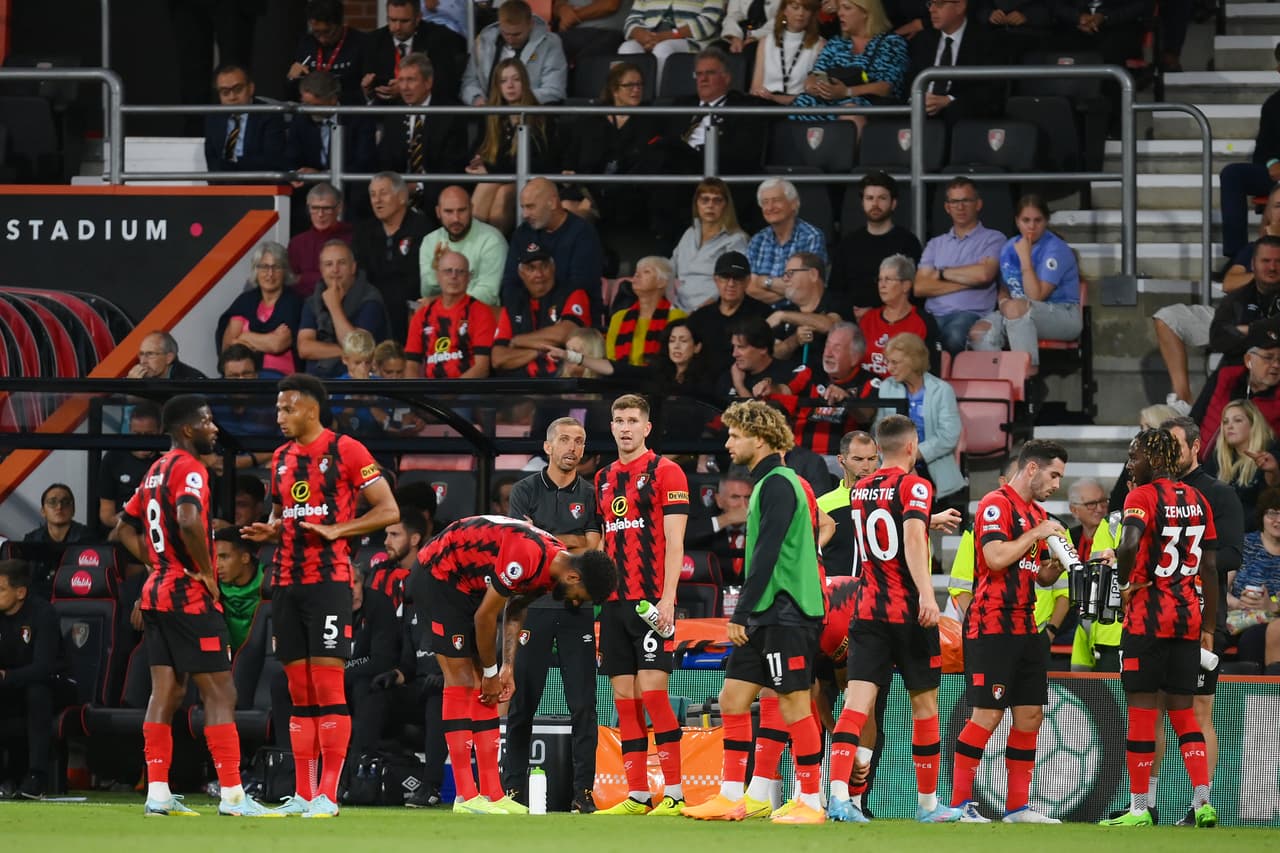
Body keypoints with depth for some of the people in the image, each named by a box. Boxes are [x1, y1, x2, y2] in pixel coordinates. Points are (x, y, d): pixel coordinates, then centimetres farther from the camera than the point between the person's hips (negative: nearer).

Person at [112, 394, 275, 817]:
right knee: (220, 692, -6)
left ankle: (157, 793, 7)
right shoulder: (189, 470, -13)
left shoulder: (156, 472, 15)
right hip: (190, 596, -9)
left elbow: (125, 529, 23)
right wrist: (206, 573, -18)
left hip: (157, 592, 9)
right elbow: (189, 522, -31)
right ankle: (232, 795, -9)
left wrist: (160, 565, 16)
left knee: (166, 692, 9)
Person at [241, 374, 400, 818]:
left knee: (327, 686, -9)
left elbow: (389, 510, -5)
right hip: (286, 582, 7)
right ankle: (302, 794, 8)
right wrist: (269, 531, 5)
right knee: (299, 692, 6)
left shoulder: (345, 450, -4)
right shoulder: (282, 458, 16)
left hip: (329, 579, -7)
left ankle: (328, 794, -9)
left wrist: (337, 529, -15)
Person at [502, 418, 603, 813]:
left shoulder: (591, 495, 10)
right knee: (521, 703, 0)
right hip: (532, 604, -1)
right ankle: (514, 788, 4)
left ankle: (584, 790, -2)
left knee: (583, 703, -3)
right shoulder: (525, 491, 6)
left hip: (577, 607, 1)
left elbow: (594, 554, 1)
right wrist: (573, 543, -4)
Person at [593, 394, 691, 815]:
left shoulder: (664, 472, -3)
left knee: (652, 691, -12)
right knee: (624, 697, 4)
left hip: (651, 601, -7)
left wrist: (667, 598, -16)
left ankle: (674, 794, -11)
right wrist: (593, 597, 13)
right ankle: (638, 795, 7)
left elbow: (674, 542, -8)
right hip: (614, 602, 7)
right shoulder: (604, 479, 16)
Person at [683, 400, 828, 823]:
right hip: (764, 615, 10)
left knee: (794, 704, -5)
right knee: (733, 698, 9)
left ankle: (811, 801, 0)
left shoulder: (778, 485, -13)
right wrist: (746, 614, 20)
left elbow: (766, 554, -19)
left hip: (787, 613, -10)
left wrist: (741, 613, -18)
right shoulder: (768, 483, 17)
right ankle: (732, 797, 13)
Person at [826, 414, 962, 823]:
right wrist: (926, 593, -33)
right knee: (924, 703, 10)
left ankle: (838, 793, -24)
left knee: (857, 701, -6)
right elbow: (913, 537, -25)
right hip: (909, 612, -4)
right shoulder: (914, 487, -8)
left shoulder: (859, 490, 11)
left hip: (867, 610, 4)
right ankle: (928, 802, 18)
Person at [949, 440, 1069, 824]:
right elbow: (996, 557, -22)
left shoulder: (1038, 514, 18)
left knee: (1030, 715, 6)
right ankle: (959, 803, -4)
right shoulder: (997, 504, -9)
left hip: (1025, 628, 9)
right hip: (992, 628, -9)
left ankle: (1018, 806, 11)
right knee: (988, 715, -10)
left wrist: (1058, 565, 2)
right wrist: (1036, 534, -12)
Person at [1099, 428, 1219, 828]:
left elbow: (1129, 544, -27)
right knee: (1182, 710, 11)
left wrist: (1124, 583, -9)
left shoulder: (1143, 496, -8)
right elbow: (1210, 568, 12)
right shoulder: (1197, 500, 11)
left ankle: (1139, 808, 1)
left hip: (1148, 615, -6)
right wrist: (1209, 627, 16)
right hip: (1188, 615, 6)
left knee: (1141, 708, 0)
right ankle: (1203, 802, 2)